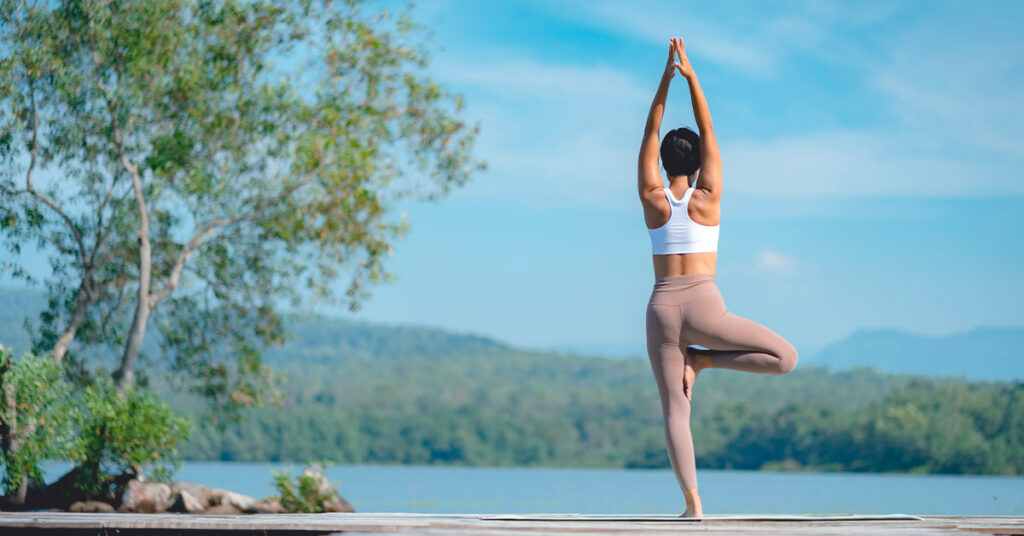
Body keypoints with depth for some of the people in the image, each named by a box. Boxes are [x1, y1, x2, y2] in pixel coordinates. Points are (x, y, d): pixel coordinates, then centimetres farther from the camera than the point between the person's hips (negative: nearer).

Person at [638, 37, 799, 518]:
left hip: (662, 309, 3)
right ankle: (702, 361, -4)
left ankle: (693, 502, -11)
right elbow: (708, 131, 4)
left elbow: (650, 135, 8)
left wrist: (666, 78, 5)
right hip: (703, 307, -3)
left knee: (674, 411, 1)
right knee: (785, 357, 5)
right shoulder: (708, 197, 0)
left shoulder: (652, 200, 3)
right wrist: (691, 76, 4)